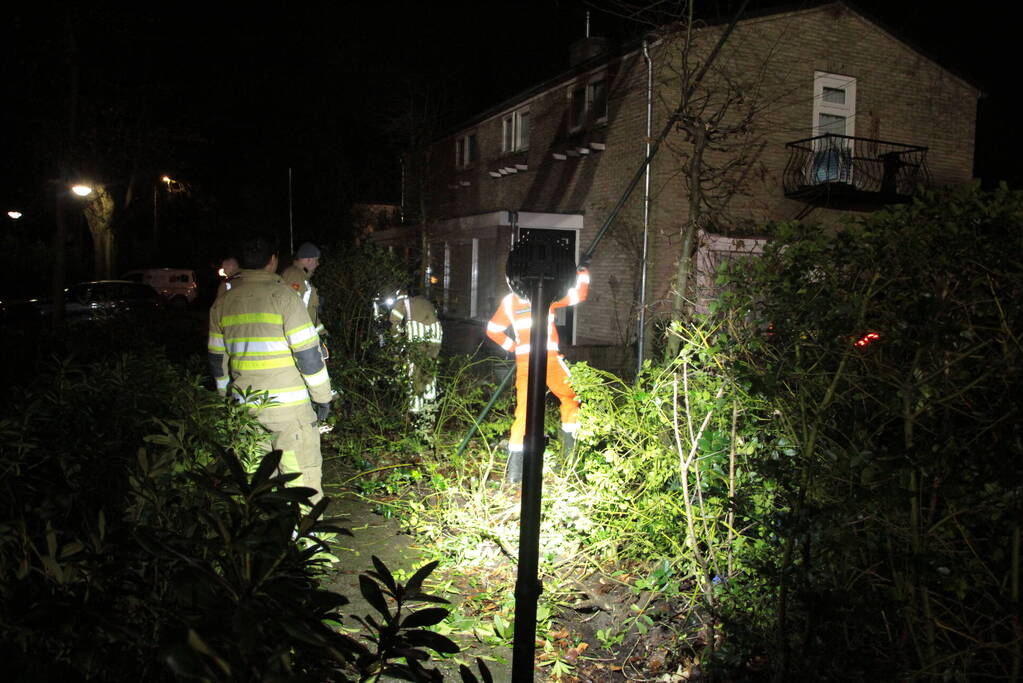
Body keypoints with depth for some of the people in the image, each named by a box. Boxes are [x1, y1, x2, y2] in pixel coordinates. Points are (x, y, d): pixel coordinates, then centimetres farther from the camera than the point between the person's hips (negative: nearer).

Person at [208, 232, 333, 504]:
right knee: (301, 472, 2)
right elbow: (307, 353, -12)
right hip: (288, 404, -5)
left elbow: (217, 359, 14)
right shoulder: (282, 296, -9)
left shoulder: (222, 303, 8)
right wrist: (323, 396, -3)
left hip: (244, 406, 6)